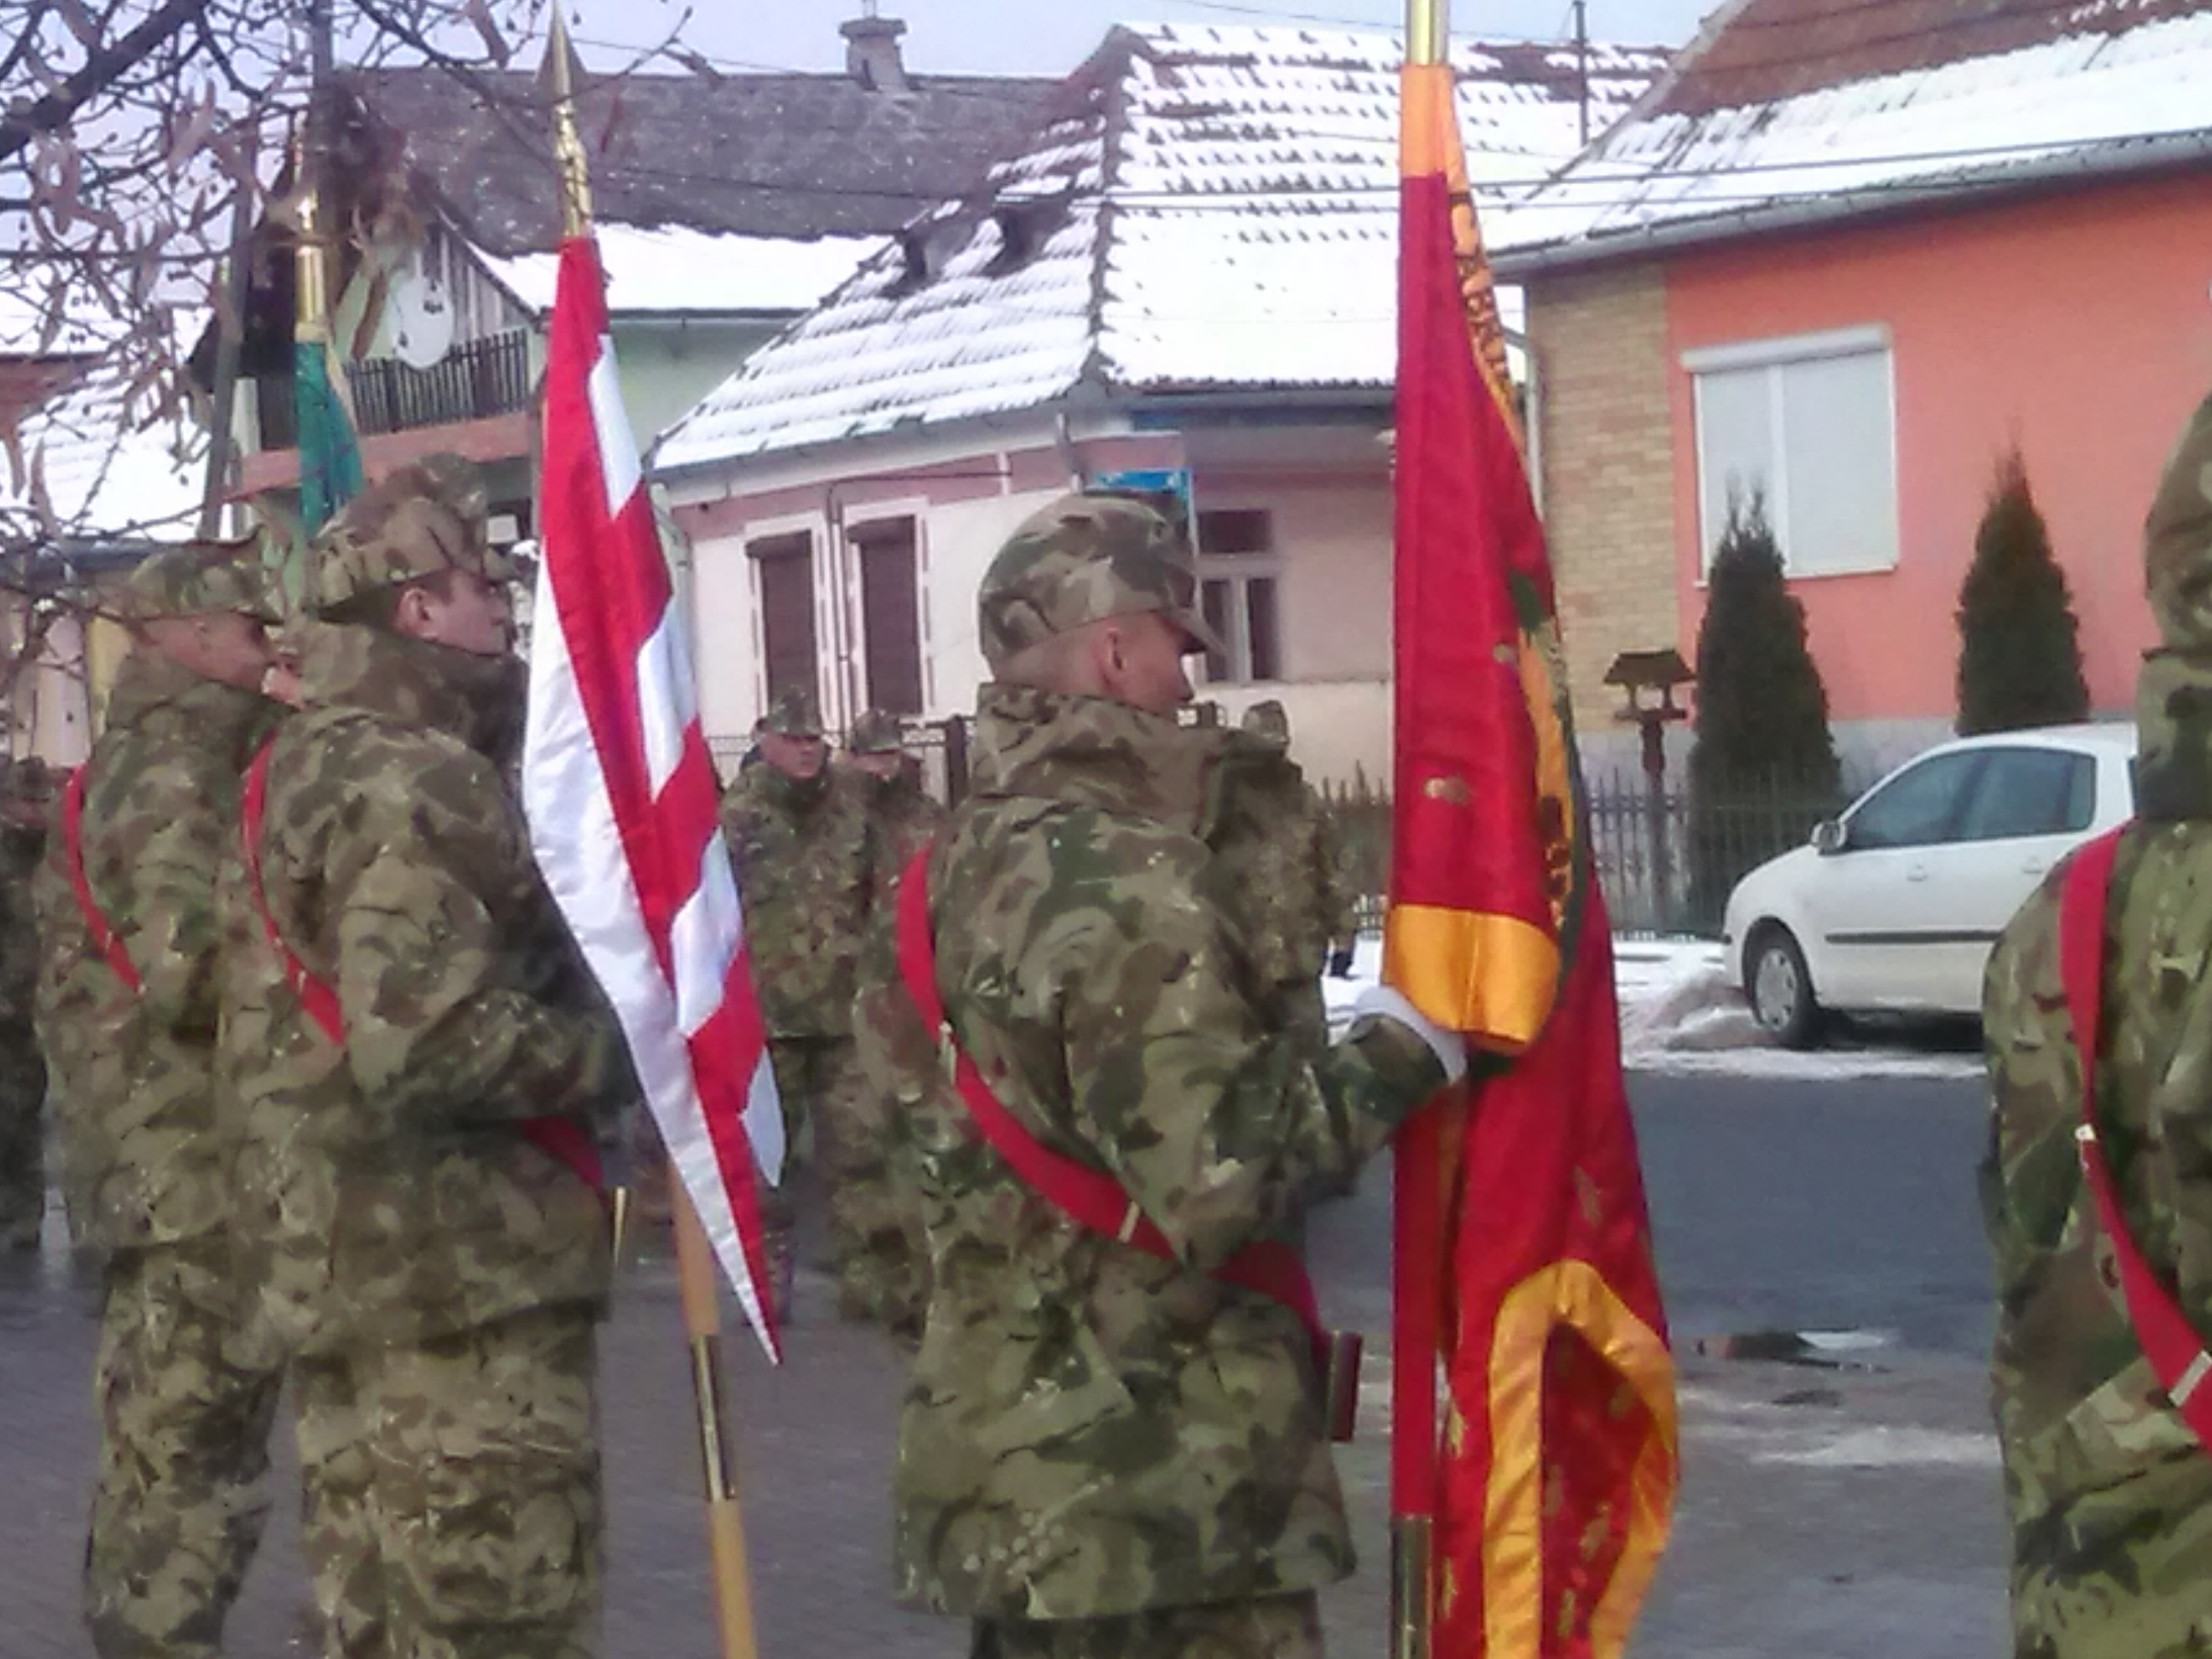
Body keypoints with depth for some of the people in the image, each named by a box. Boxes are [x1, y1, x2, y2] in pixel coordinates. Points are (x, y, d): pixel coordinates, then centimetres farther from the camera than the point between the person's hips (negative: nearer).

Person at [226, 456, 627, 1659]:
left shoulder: (301, 769, 15)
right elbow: (425, 1041, -28)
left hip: (341, 1264, 10)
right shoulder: (415, 785, -16)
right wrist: (616, 1053, -15)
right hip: (461, 1280, -10)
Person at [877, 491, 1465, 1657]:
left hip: (1008, 1469, 9)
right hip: (1154, 1491, -9)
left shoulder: (956, 872, 11)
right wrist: (1400, 1052, -12)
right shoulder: (1129, 879, -19)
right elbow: (1217, 1181, -26)